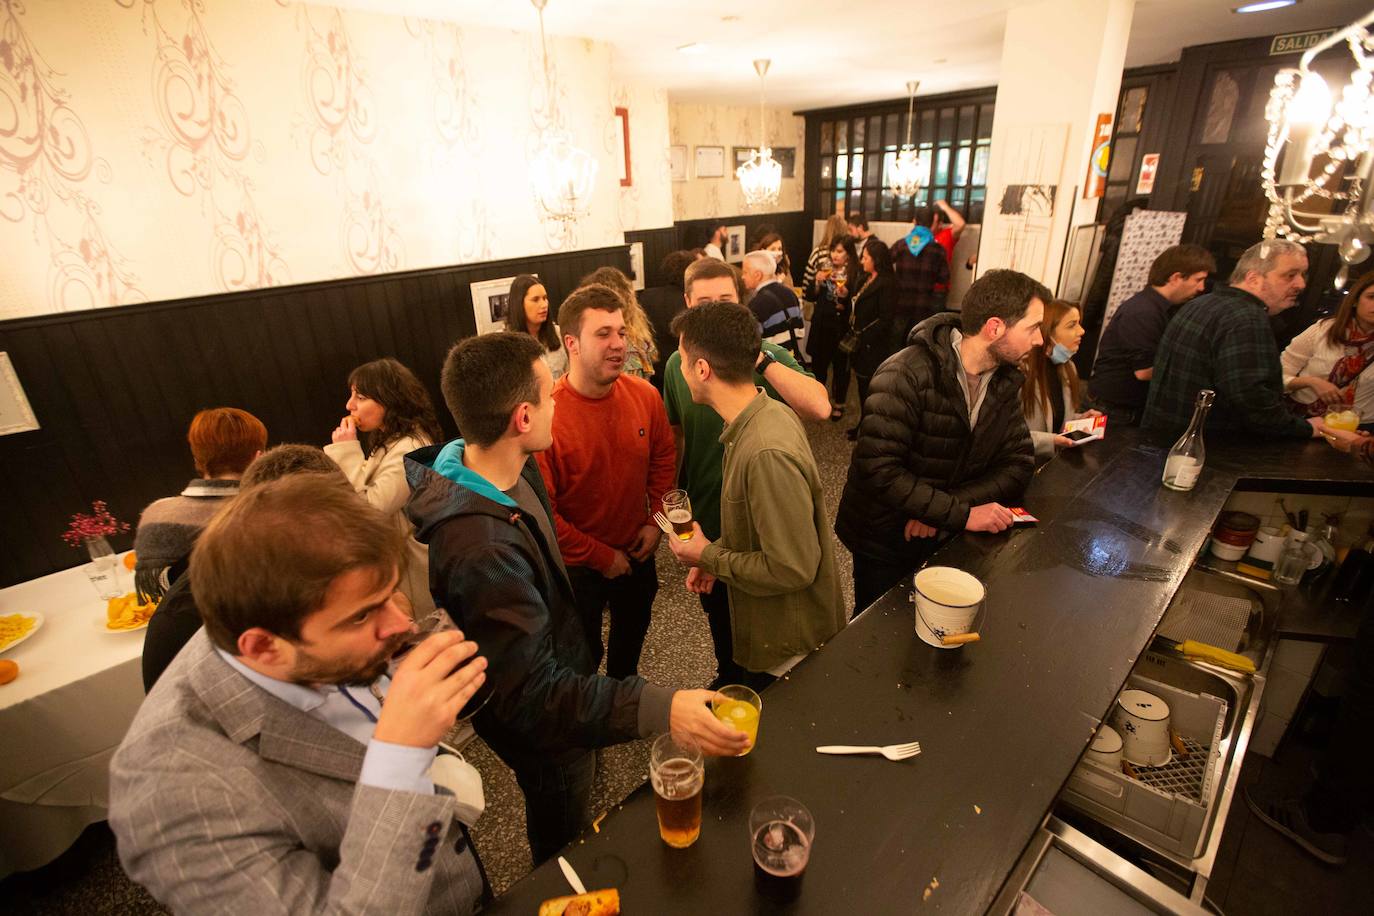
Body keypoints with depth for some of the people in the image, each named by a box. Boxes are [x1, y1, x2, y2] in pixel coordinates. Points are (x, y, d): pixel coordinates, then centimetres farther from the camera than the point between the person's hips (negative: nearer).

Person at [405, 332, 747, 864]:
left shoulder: (507, 469, -12)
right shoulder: (480, 546, -43)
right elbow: (532, 695, -39)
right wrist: (659, 709, -46)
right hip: (538, 727, -9)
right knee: (564, 840, 23)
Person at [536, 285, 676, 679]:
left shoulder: (644, 395, -14)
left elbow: (664, 458, 4)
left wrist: (656, 521, -4)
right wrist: (601, 557, -15)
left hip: (637, 553, 5)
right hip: (577, 566, -5)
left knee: (633, 632, 30)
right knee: (585, 654, 20)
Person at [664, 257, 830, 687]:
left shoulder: (769, 357, -16)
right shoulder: (678, 363, -4)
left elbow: (820, 407, -33)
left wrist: (761, 358, -34)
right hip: (708, 520, 3)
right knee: (719, 615, 26)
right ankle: (729, 677, 54)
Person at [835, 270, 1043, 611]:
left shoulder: (1006, 381, -1)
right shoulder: (906, 375, -26)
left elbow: (1019, 464, -5)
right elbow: (879, 470, -31)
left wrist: (946, 507, -21)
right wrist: (961, 514, -31)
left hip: (947, 540, 6)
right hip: (885, 541, -6)